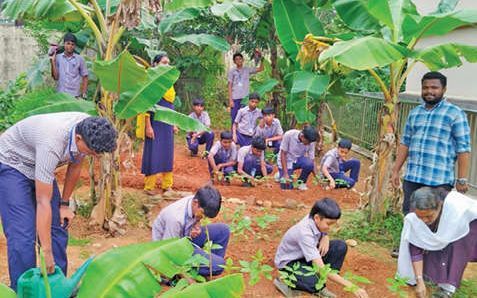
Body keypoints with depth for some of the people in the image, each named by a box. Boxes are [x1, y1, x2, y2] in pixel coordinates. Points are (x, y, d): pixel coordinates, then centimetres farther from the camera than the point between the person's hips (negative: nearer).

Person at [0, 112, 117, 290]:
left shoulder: (89, 130, -21)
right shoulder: (52, 144, -40)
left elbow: (75, 165, 0)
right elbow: (43, 202, -36)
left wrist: (64, 204, 4)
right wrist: (46, 252, -32)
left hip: (38, 167, 7)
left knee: (58, 229, 3)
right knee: (23, 235, -16)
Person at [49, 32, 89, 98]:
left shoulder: (79, 59, 2)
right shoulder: (58, 58, 4)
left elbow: (85, 77, 6)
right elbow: (55, 77, -2)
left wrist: (84, 94, -1)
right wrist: (53, 61, -8)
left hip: (75, 95, -1)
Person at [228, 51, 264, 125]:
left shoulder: (247, 70, 8)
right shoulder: (232, 71, 4)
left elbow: (261, 69, 3)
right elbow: (230, 86, 2)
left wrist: (261, 59, -12)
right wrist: (230, 100, -5)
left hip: (245, 98, 1)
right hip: (235, 99, -1)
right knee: (234, 119, 3)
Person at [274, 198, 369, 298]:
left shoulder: (316, 220, -15)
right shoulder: (304, 233, -36)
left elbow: (324, 233, 11)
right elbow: (322, 269, -39)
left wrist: (325, 238, -16)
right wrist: (352, 287, -41)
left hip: (308, 254, 8)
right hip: (289, 262, -8)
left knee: (340, 246, -11)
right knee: (317, 284, -33)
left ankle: (319, 287, -5)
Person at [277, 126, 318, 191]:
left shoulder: (310, 141, -18)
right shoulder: (289, 135, -27)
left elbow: (312, 160, -12)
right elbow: (283, 154, -19)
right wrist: (285, 174, -23)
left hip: (298, 159, 2)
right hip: (286, 161, -2)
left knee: (309, 164, -32)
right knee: (287, 186, -14)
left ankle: (301, 182, -4)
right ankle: (281, 175, 20)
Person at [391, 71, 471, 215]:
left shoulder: (455, 113, -5)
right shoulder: (414, 112, 13)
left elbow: (463, 148, -8)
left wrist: (462, 179, -11)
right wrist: (396, 170, 12)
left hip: (439, 181, -5)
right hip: (411, 178, 6)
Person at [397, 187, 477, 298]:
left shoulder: (457, 206, -40)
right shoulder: (413, 218, -30)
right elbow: (415, 249, -26)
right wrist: (419, 281, -30)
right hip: (439, 239, 3)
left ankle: (448, 287, -26)